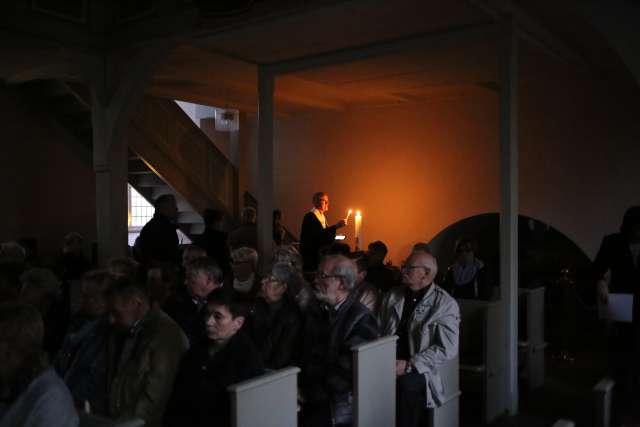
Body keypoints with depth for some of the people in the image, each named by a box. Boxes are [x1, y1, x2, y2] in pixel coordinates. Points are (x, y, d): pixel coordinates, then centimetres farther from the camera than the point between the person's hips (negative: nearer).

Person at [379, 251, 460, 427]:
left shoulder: (445, 304, -2)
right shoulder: (393, 296, 14)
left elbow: (447, 348, -9)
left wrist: (409, 365, -15)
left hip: (416, 372, -3)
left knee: (408, 384, -33)